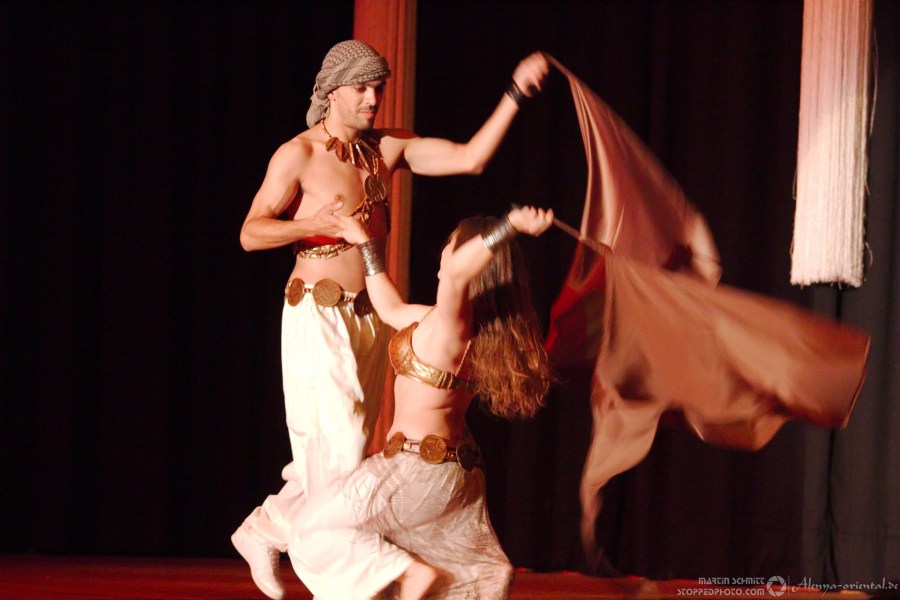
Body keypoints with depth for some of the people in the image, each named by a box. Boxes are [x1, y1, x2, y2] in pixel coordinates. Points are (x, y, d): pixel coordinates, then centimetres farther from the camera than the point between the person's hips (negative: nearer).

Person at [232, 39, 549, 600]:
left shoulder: (387, 149, 8)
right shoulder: (299, 155, -7)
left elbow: (470, 158, 2)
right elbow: (251, 233, -9)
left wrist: (515, 94, -5)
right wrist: (315, 224, -24)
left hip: (370, 318, 6)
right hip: (319, 317, -6)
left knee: (348, 445, 10)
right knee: (340, 446, -10)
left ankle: (264, 532, 25)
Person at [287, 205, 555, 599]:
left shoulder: (451, 323, -20)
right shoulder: (439, 321, 7)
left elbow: (457, 271, -44)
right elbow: (390, 309, 25)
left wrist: (511, 225, -51)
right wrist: (365, 245, 32)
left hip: (419, 467, -9)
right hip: (458, 466, 9)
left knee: (313, 532, 3)